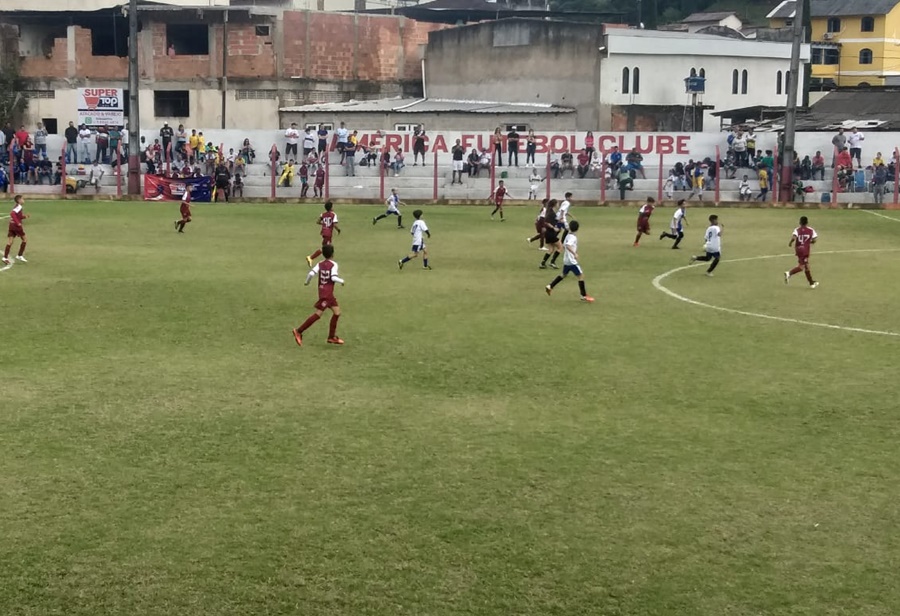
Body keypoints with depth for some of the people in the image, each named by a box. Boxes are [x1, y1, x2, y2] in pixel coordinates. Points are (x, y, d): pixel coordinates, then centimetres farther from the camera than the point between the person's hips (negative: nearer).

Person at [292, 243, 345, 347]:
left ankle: (332, 337, 18)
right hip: (327, 293, -8)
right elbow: (333, 277, -21)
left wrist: (307, 281, 10)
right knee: (318, 314, -9)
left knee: (337, 312, 14)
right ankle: (299, 332, -13)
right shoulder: (333, 265, -10)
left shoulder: (320, 264, 5)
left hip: (323, 291, 8)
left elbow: (311, 273, -7)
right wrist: (341, 281, -3)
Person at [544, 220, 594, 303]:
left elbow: (564, 246, 21)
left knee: (564, 275, 27)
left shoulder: (568, 236, 8)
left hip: (566, 261, 9)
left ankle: (550, 286, 24)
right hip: (572, 261, -9)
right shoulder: (573, 237, -18)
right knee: (581, 276, -4)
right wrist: (575, 254, -39)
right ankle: (584, 296, -3)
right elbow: (568, 246, -35)